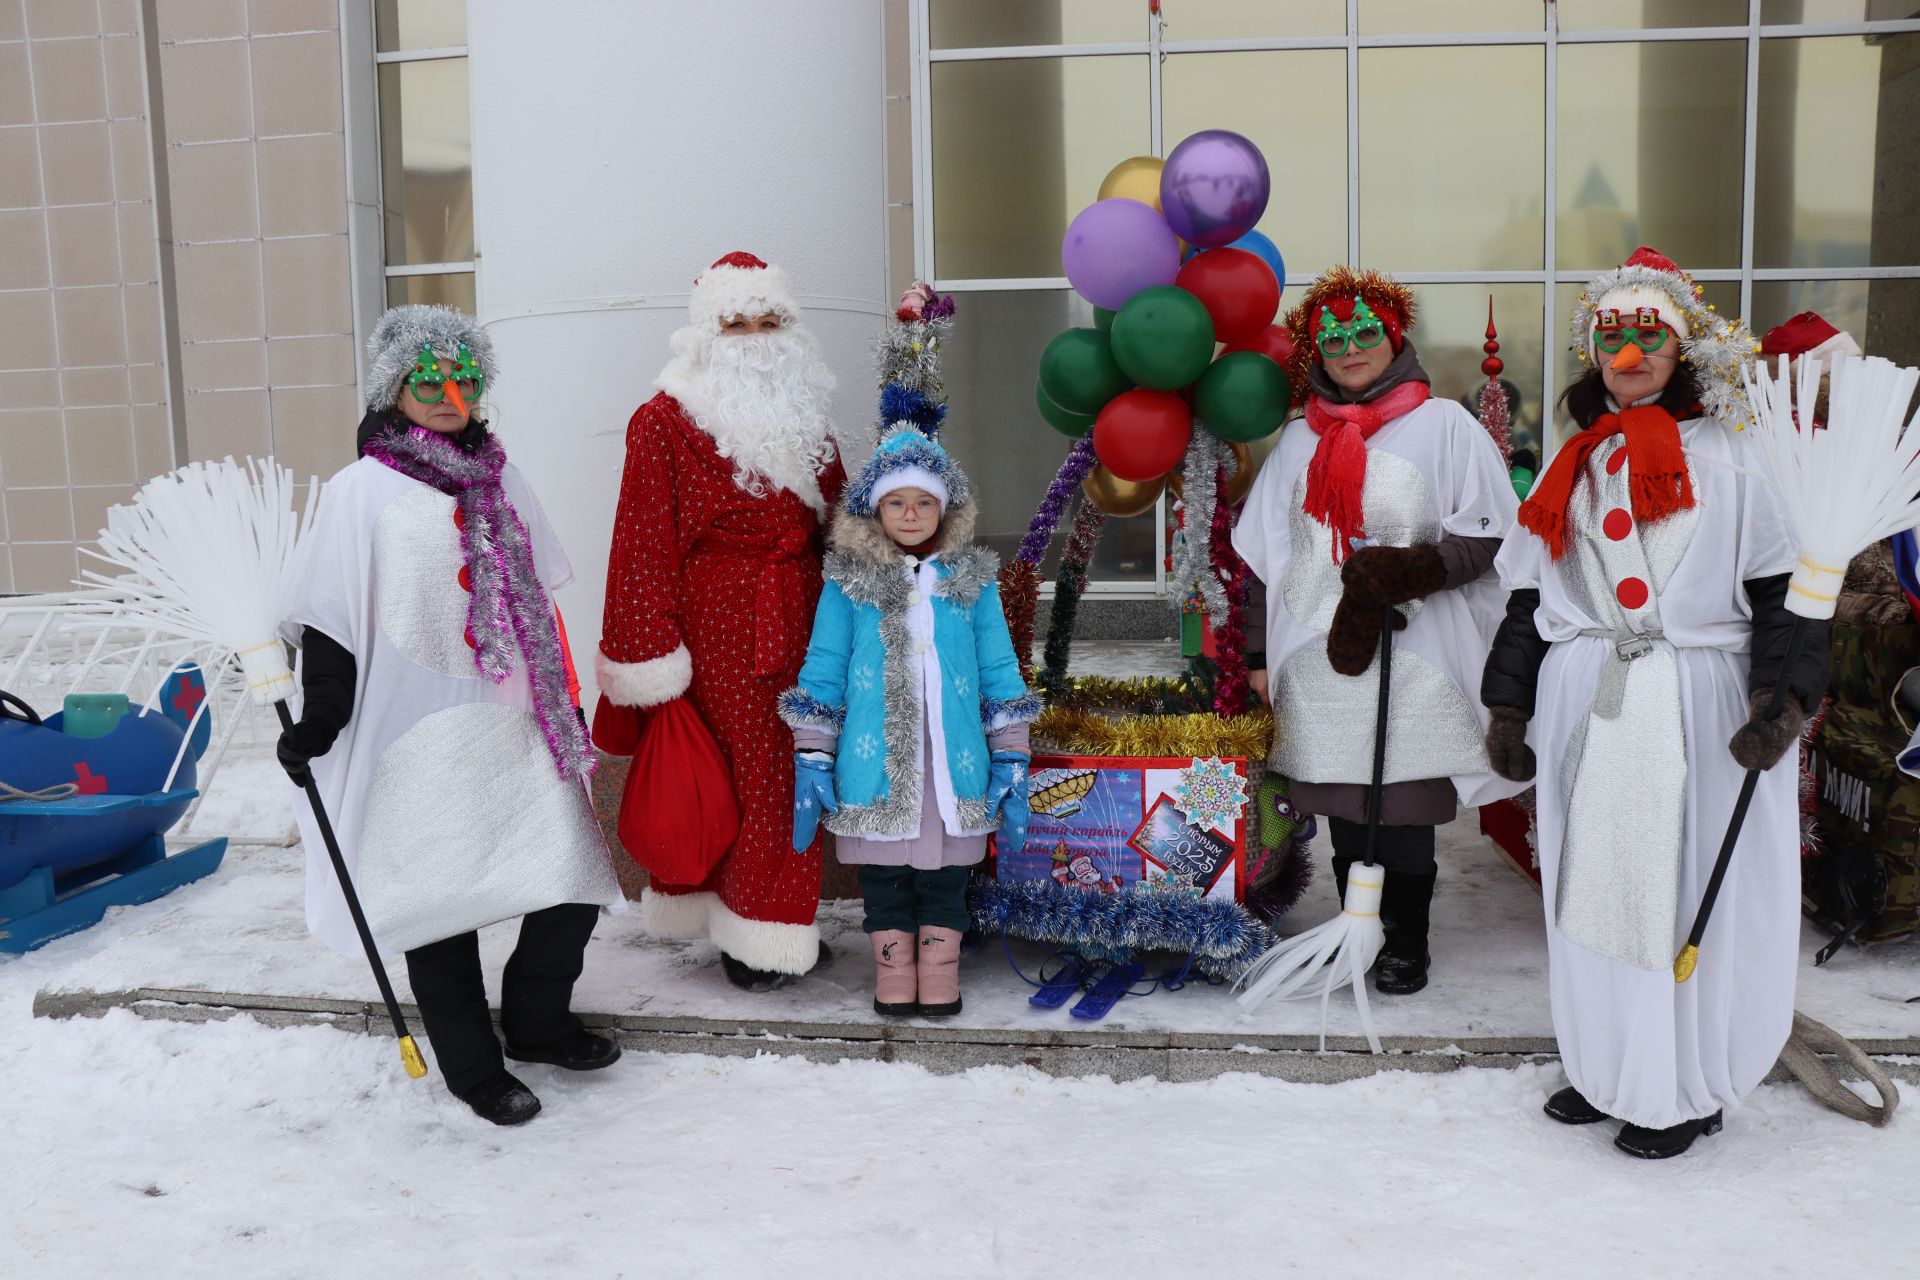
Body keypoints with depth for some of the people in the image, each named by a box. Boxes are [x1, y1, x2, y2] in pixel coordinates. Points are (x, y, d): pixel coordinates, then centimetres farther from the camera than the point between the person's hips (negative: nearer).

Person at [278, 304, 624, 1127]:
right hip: (423, 734, -5)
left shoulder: (497, 476, 11)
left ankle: (537, 1023, 29)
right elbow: (330, 623, -6)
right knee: (442, 900, 4)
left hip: (514, 723, 6)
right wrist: (315, 727, -8)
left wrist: (565, 704, 20)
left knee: (575, 880, 4)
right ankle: (471, 1067, 22)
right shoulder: (363, 491, -6)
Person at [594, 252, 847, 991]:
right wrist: (652, 659, -15)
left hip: (797, 622, 6)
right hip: (717, 625, -6)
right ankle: (745, 940, 11)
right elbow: (645, 544, -11)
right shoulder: (666, 422, -7)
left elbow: (836, 526, 19)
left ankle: (781, 930, 22)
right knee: (742, 773, -2)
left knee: (793, 773, 9)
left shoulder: (802, 419, 14)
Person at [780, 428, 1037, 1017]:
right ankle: (892, 959, 26)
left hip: (955, 763, 1)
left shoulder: (972, 580, 5)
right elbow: (822, 675, 3)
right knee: (883, 871, 10)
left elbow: (1000, 675, 7)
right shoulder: (849, 581, 2)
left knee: (945, 871, 10)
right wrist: (812, 762, -2)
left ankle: (939, 962, 25)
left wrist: (1011, 764, 2)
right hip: (876, 764, -1)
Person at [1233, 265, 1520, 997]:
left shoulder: (1445, 425, 2)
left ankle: (1407, 944, 15)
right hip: (1319, 654, 4)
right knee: (1342, 804, 6)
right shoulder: (1301, 439, 15)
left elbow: (1491, 535, -3)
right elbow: (1266, 553, 16)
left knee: (1403, 804, -1)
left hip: (1411, 656, -4)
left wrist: (1411, 570, -18)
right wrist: (1261, 654, 12)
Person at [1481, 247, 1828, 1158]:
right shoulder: (1573, 467, 14)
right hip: (1585, 707, 4)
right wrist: (1509, 709, 11)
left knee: (1690, 891, 1)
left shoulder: (1728, 460, 3)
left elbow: (1782, 590, -2)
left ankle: (1685, 1091, 15)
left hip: (1700, 707, -4)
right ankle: (1607, 1068, 24)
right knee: (1592, 882, 8)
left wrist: (1784, 700, -15)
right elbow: (1527, 595, 15)